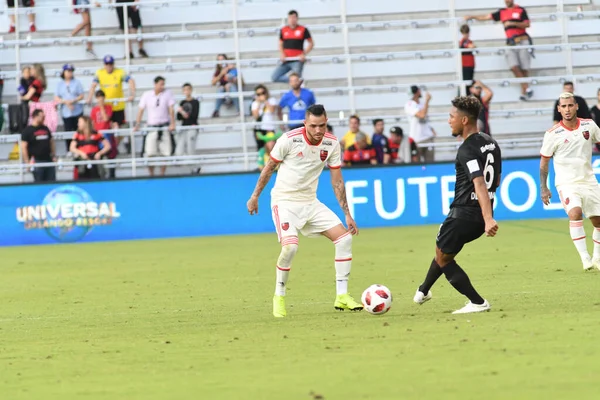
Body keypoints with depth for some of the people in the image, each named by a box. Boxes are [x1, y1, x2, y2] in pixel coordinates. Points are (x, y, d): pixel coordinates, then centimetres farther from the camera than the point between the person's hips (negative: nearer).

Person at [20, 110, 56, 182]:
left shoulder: (45, 129, 13)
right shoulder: (27, 131, -4)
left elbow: (51, 142, 21)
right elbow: (23, 147, -8)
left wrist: (53, 156, 12)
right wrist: (27, 162, -13)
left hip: (49, 160, 6)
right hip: (37, 162, -6)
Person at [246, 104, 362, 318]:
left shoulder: (332, 144, -5)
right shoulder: (289, 139, -17)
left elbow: (337, 181, 4)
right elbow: (269, 168, -3)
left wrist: (347, 214, 2)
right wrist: (255, 196, 3)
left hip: (310, 202, 5)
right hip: (285, 201, -5)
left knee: (344, 238, -7)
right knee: (290, 246, -27)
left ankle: (342, 296, 1)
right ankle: (279, 296, -5)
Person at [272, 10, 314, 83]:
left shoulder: (303, 30, -2)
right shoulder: (283, 30, 9)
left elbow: (311, 43, 3)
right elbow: (280, 44, 18)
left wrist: (304, 54, -10)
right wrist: (282, 54, -1)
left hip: (297, 60, -5)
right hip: (286, 60, 5)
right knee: (274, 77, -4)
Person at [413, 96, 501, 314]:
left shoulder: (467, 150, -18)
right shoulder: (491, 143, 9)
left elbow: (480, 183, -30)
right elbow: (495, 181, 19)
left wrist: (488, 219, -40)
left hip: (463, 214, -9)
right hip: (481, 217, 9)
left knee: (443, 258, 8)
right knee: (443, 251, 28)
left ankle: (477, 302, 2)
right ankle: (423, 291, 45)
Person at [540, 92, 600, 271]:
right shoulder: (553, 134, -9)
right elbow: (544, 162, 0)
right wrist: (543, 188, -4)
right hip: (566, 183, -4)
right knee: (575, 212, -28)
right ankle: (585, 258, -28)